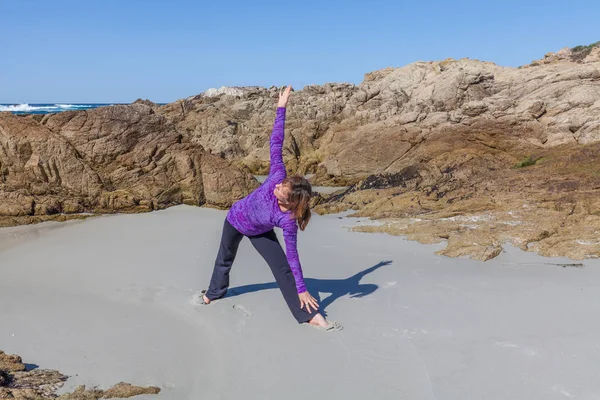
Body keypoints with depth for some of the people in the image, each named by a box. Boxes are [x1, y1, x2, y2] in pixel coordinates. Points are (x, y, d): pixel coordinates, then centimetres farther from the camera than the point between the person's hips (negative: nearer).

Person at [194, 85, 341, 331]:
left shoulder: (287, 220, -38)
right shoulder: (278, 177, -37)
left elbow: (292, 255, -31)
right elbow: (276, 143, -31)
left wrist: (302, 290, -30)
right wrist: (281, 107, -31)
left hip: (260, 233, -3)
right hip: (235, 220, 3)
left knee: (283, 269, -13)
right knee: (225, 259, 23)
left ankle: (312, 316, -9)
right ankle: (213, 294, 52)